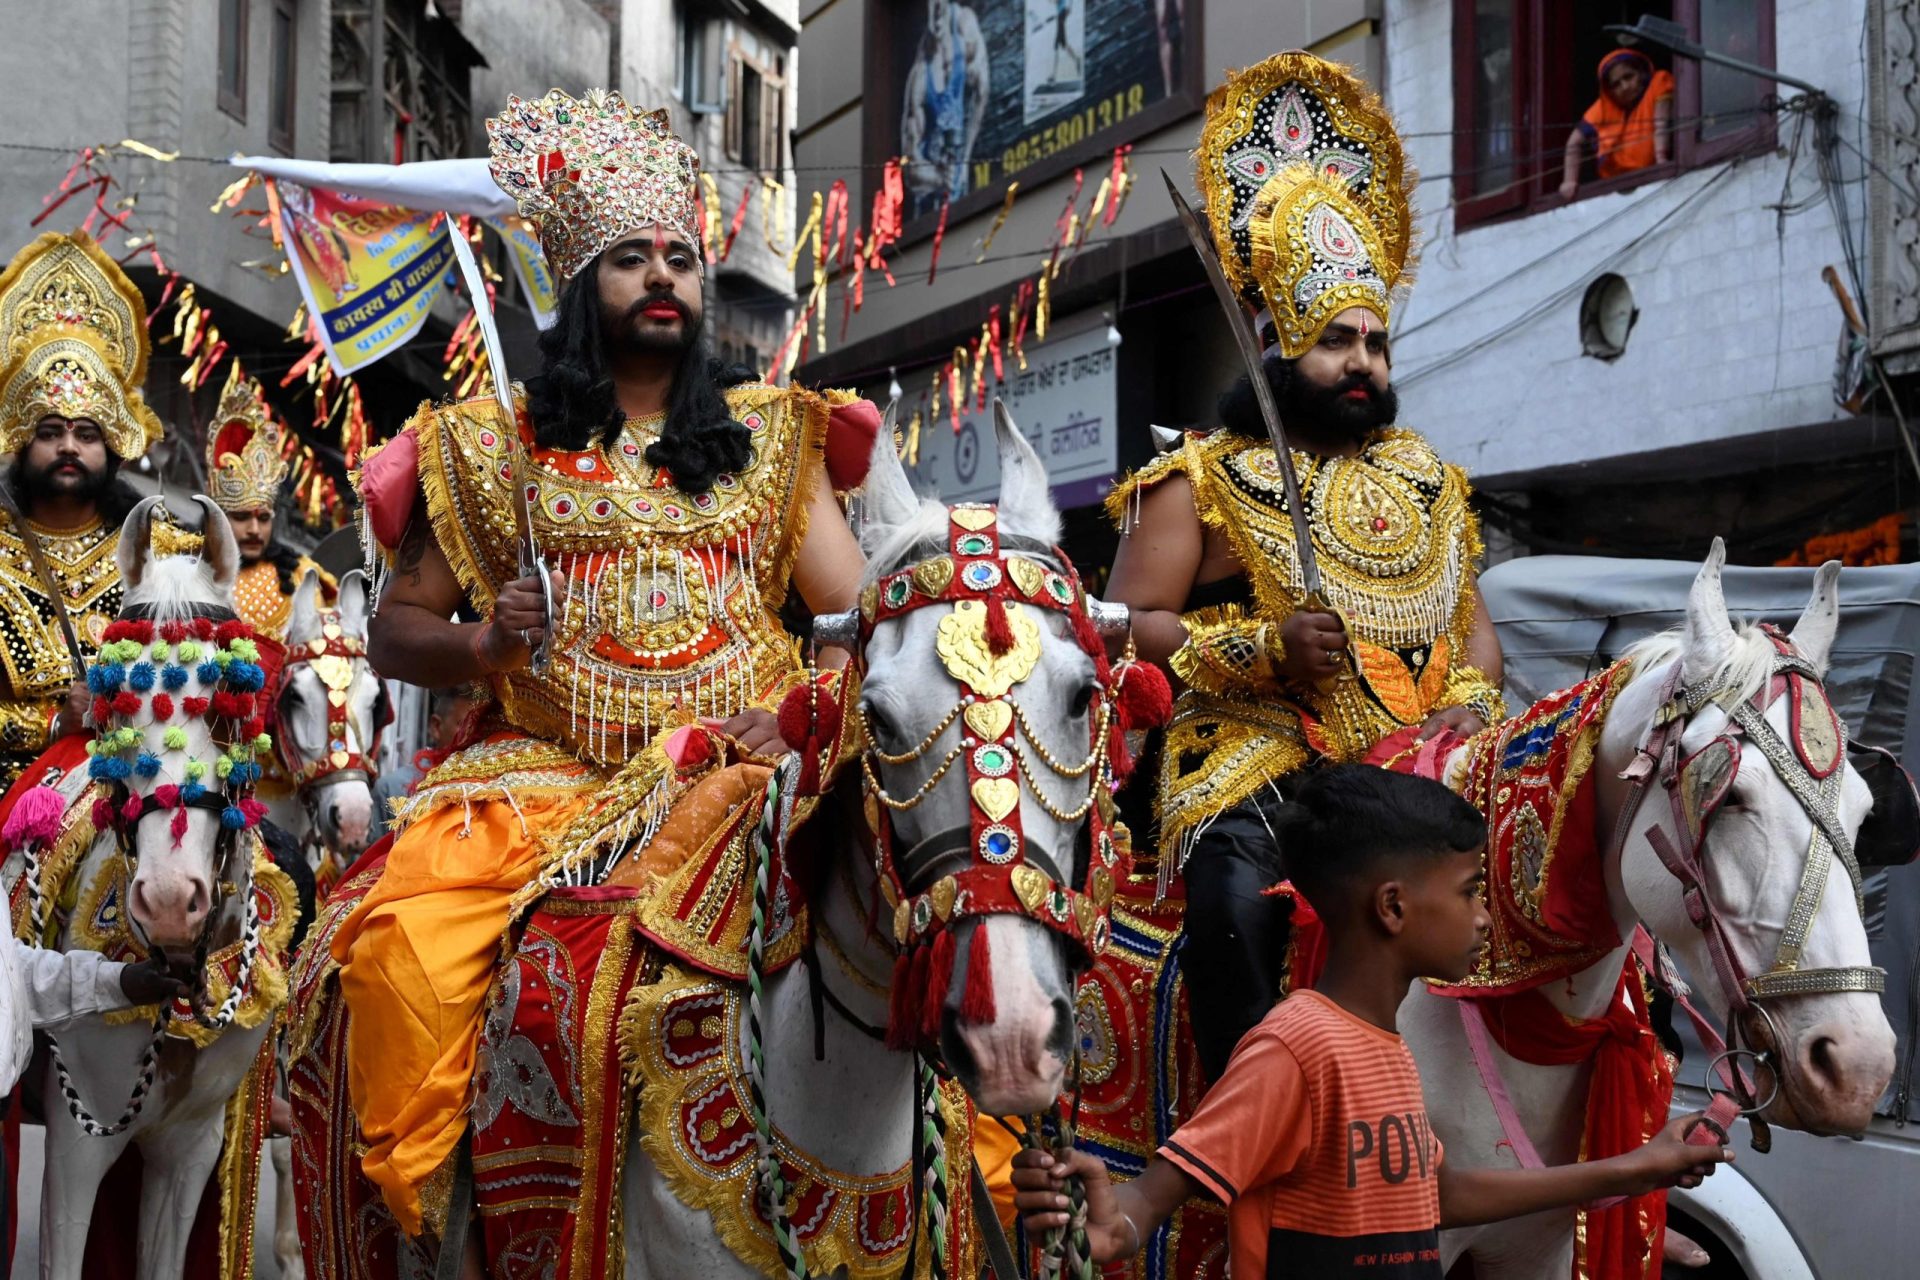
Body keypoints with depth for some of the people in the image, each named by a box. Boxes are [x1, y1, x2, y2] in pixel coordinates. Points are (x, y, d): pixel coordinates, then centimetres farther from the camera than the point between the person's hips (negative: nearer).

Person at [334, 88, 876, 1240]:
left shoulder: (771, 440, 16)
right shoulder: (499, 448, 13)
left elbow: (859, 616, 9)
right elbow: (396, 629, 13)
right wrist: (484, 644, -8)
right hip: (546, 769, 0)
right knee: (405, 940, -26)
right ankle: (424, 1202, -8)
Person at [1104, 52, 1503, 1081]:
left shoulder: (1423, 481, 22)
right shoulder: (1202, 482, 7)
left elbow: (1472, 622, 24)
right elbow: (1127, 624, -1)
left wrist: (1469, 699, 2)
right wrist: (1269, 645, -14)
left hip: (1417, 758, 5)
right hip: (1258, 752, -5)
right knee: (1236, 894, -32)